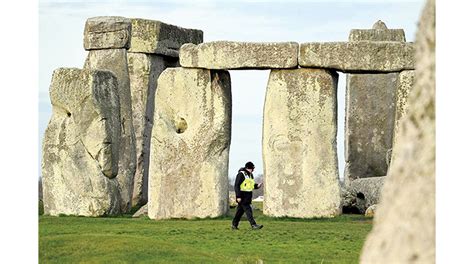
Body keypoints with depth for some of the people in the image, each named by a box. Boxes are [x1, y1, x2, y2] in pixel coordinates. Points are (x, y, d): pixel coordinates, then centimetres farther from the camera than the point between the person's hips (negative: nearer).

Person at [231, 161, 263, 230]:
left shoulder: (250, 175, 14)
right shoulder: (241, 174, -13)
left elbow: (252, 185, 23)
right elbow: (236, 186, -15)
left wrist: (257, 186, 1)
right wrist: (238, 196, -21)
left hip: (248, 196, 9)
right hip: (242, 196, -9)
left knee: (240, 210, 12)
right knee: (248, 210, -12)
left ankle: (234, 225, 19)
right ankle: (253, 225, -15)